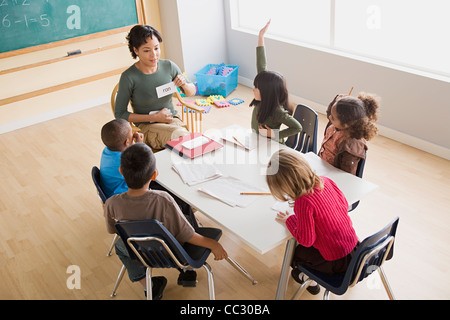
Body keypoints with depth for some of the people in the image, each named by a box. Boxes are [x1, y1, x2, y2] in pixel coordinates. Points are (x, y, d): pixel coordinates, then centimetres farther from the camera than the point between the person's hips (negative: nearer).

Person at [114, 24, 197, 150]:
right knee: (178, 134, -33)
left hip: (172, 120, 4)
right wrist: (153, 118, -13)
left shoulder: (168, 66, -3)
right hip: (146, 127, -3)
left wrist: (184, 84, -13)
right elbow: (119, 114, -7)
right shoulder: (129, 77, -14)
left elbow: (192, 92, 11)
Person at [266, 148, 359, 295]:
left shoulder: (304, 202, -31)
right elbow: (344, 204, 7)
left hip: (335, 263, -7)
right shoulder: (325, 181, -10)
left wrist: (289, 220, -5)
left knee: (293, 251, 18)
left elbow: (306, 240, -21)